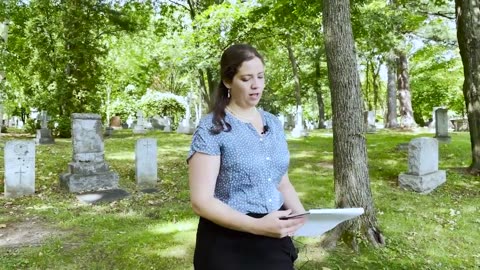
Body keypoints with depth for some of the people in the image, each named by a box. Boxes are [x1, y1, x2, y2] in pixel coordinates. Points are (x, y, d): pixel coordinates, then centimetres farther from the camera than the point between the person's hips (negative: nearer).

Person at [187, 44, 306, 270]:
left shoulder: (273, 124, 6)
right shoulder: (211, 129, -12)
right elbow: (201, 201, -16)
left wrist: (304, 217, -5)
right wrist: (257, 225, -25)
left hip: (274, 240, 6)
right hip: (228, 245, -5)